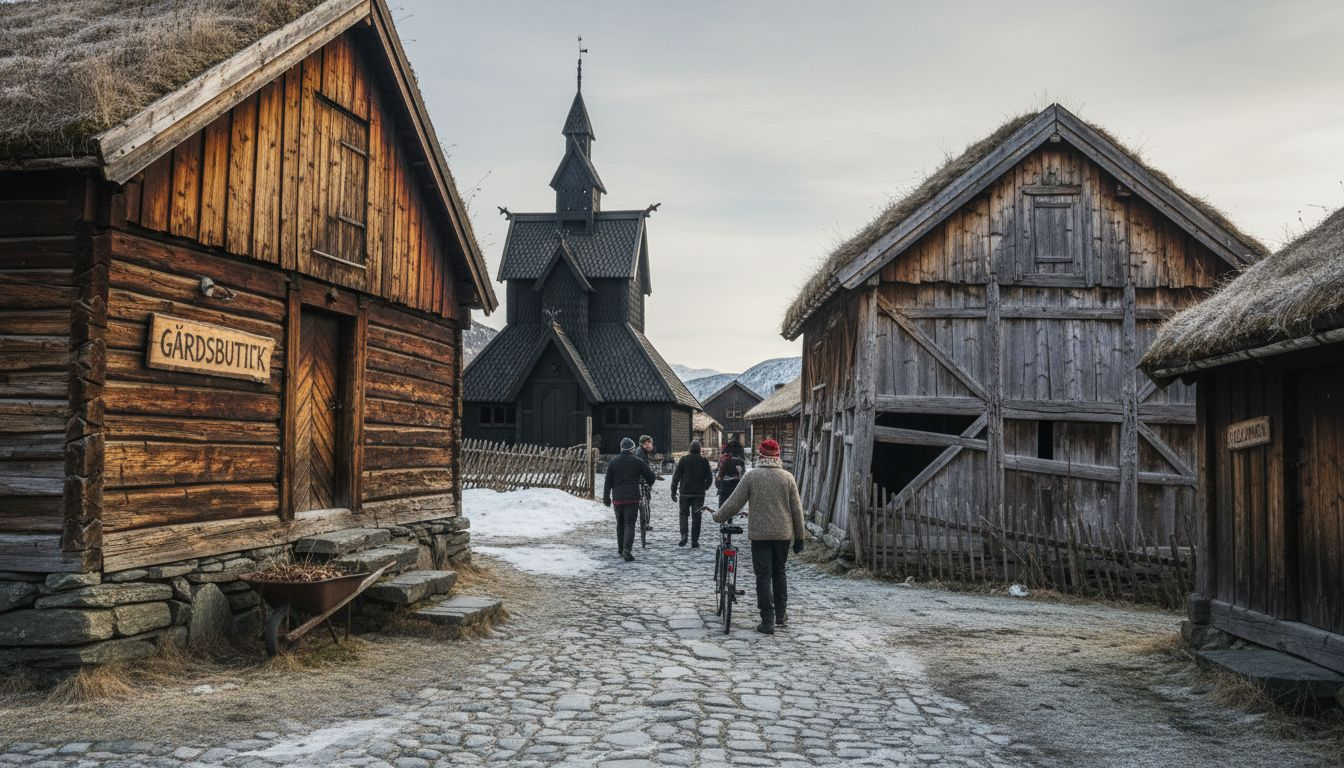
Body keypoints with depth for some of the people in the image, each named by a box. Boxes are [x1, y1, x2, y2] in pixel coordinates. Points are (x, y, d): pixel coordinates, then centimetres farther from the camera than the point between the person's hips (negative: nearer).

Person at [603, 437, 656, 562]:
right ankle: (627, 549, -21)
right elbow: (651, 476, 4)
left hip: (617, 498, 3)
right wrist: (648, 484, 26)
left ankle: (621, 549, 25)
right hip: (632, 498, -3)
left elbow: (608, 481, 6)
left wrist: (606, 497, 12)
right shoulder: (637, 461, -2)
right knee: (630, 524, -6)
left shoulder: (613, 462, 5)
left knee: (620, 524, 17)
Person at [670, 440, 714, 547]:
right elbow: (709, 478, 1)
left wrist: (673, 491, 2)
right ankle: (694, 541, 5)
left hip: (685, 493, 0)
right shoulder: (704, 461, 0)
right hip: (699, 493, 0)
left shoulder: (684, 459, -2)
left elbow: (676, 476, -3)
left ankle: (684, 535, -7)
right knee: (696, 516, 6)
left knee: (683, 514, 13)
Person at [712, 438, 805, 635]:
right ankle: (781, 615, 26)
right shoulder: (787, 477, -1)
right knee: (779, 573, 19)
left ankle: (768, 621, -1)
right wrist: (799, 537, 10)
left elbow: (734, 503, -6)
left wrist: (718, 516, 11)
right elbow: (797, 509, 2)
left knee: (763, 576, 1)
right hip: (783, 534, 3)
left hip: (759, 534, -2)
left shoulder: (751, 476, -7)